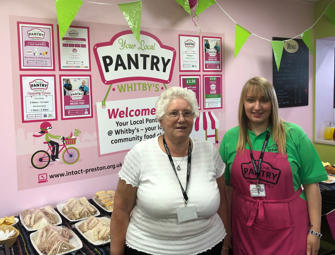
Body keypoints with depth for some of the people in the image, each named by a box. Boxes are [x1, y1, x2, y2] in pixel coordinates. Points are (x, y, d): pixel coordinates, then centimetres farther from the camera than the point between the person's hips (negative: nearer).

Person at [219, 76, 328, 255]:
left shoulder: (293, 135, -6)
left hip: (286, 229, -1)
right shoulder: (230, 138, -1)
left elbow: (311, 184, -4)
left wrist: (315, 230, -5)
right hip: (244, 229, 2)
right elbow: (224, 185, 5)